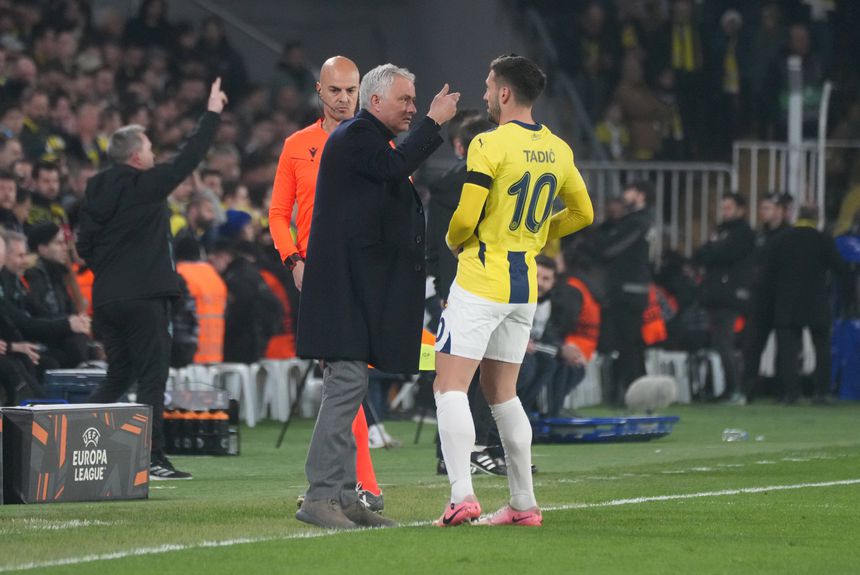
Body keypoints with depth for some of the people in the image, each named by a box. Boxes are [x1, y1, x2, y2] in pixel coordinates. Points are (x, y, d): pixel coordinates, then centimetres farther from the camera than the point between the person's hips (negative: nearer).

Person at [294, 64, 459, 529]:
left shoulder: (368, 139, 22)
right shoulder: (356, 136, -9)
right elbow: (395, 166, -26)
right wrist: (432, 123, -19)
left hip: (362, 288, 11)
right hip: (347, 285, -11)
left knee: (347, 387, 10)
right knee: (346, 383, -13)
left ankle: (342, 497, 12)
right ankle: (320, 496, -14)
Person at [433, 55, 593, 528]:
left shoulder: (489, 145, -14)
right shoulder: (557, 150, 8)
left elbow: (464, 218, -17)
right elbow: (582, 213, 20)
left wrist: (454, 241, 5)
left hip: (481, 280, -7)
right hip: (526, 285, 7)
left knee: (450, 387, -7)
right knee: (501, 392, 16)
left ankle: (462, 495, -21)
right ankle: (523, 503, 16)